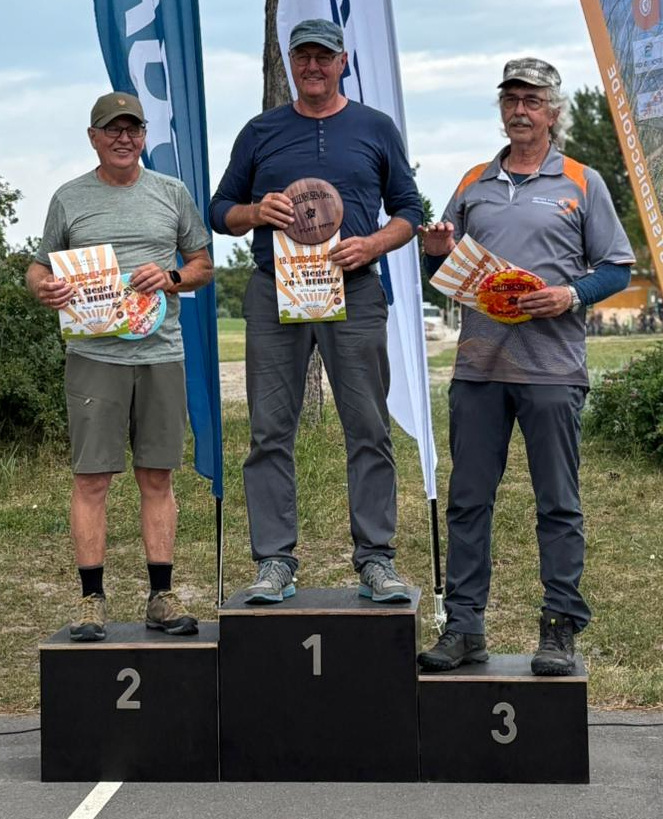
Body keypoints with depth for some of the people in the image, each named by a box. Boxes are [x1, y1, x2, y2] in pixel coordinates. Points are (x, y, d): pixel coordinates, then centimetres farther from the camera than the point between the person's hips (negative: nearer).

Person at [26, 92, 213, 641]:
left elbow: (203, 266, 16)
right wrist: (44, 288, -10)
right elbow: (39, 268, 14)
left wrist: (170, 278, -5)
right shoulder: (69, 199, 9)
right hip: (94, 354, -1)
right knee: (92, 477, -3)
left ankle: (162, 597, 11)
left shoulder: (171, 193, 12)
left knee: (158, 477, 5)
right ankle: (92, 600, 4)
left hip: (161, 353, 1)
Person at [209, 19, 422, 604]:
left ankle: (376, 560, 4)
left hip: (355, 292, -1)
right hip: (273, 294, 1)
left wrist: (371, 245, -7)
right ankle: (275, 562, 4)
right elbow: (220, 210, 17)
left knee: (369, 430, -2)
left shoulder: (375, 129, 12)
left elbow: (409, 209, 13)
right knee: (270, 432, -1)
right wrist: (256, 213, -5)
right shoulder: (261, 133, 14)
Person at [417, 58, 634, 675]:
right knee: (468, 500, 4)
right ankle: (463, 627, 11)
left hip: (551, 369, -3)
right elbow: (445, 272, 19)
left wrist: (572, 295, -13)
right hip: (477, 367, 3)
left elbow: (617, 269, 5)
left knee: (557, 503, 1)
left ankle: (560, 629, 8)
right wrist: (438, 254, -3)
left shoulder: (581, 183, 7)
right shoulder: (473, 184, 16)